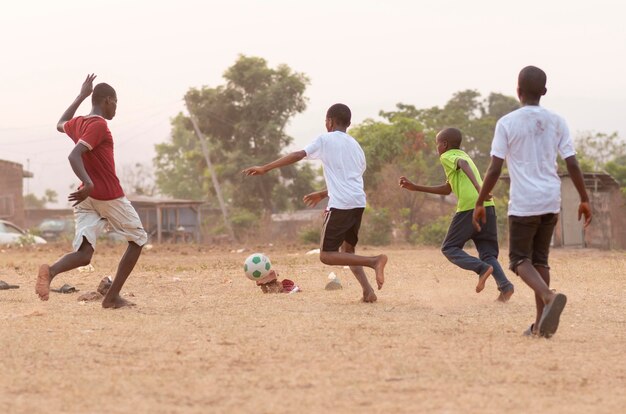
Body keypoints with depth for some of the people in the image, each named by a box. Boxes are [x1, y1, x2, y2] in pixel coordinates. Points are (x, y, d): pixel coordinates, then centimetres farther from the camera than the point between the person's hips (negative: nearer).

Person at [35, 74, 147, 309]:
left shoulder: (77, 123, 13)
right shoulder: (99, 125, -12)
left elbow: (61, 125, 39)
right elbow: (74, 156, -25)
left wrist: (81, 96, 40)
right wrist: (88, 184, -39)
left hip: (86, 199, 7)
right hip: (110, 197, -7)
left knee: (83, 255, -4)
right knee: (138, 239, 15)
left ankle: (51, 271, -39)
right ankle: (112, 296, 8)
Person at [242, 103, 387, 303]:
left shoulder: (325, 140, 3)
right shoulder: (356, 146, 22)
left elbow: (298, 155, -9)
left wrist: (265, 168, -8)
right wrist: (323, 194, 39)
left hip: (340, 204, -7)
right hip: (359, 203, 7)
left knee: (326, 255, -1)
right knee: (346, 251, 20)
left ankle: (374, 261, -20)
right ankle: (368, 290, -1)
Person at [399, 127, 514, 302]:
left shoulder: (447, 157, 7)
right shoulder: (462, 155, 32)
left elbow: (463, 164, -18)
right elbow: (447, 189, 37)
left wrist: (478, 187, -34)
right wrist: (415, 187, 39)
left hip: (469, 207, -7)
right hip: (488, 207, 7)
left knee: (449, 248, 6)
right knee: (488, 253, 10)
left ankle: (482, 268, -17)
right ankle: (505, 285, -14)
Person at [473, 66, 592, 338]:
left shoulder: (507, 123, -5)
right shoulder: (557, 122, 5)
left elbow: (495, 169, -9)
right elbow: (572, 164, 1)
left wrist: (479, 204, -2)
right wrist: (584, 200, 10)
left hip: (523, 203, -4)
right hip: (551, 202, 4)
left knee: (520, 259, 2)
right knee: (540, 259, 15)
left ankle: (549, 296, -27)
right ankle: (541, 324, 11)